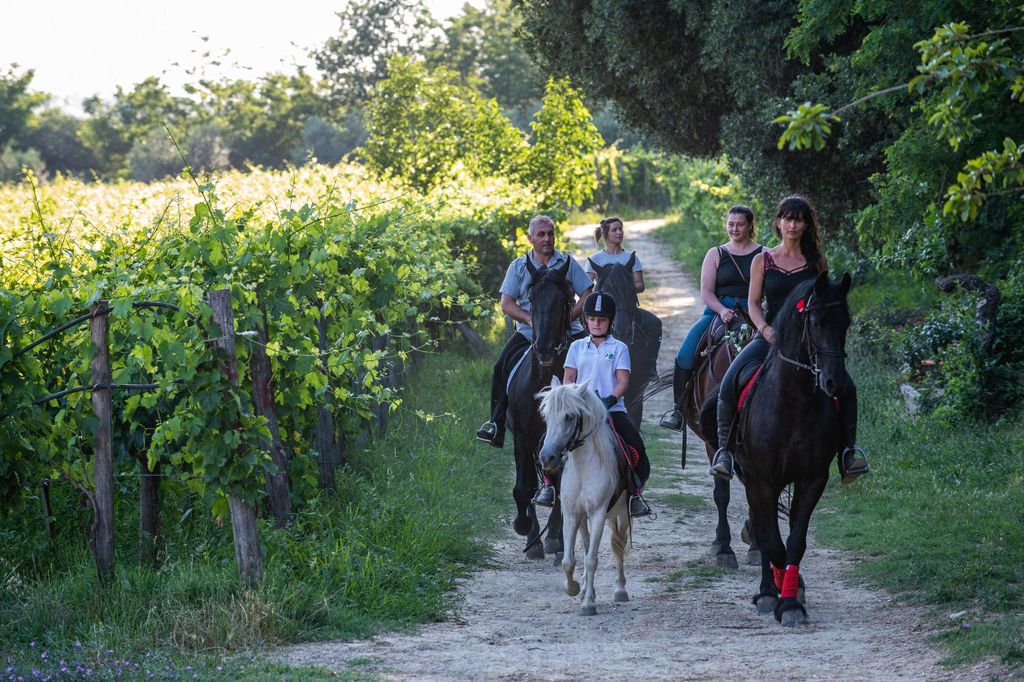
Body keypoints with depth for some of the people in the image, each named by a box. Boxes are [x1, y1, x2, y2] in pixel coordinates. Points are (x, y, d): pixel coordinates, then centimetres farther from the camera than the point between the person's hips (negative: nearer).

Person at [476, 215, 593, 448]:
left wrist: (571, 316, -14)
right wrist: (530, 319, -15)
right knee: (501, 369, -17)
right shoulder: (518, 267, 7)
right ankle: (496, 424, -10)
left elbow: (586, 294, 3)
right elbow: (506, 304, 1)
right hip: (529, 331, 1)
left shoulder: (567, 263, 7)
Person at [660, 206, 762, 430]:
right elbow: (706, 291, 5)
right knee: (685, 356, -18)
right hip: (718, 311, 2)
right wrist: (722, 310, -13)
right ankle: (678, 409, -8)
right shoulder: (716, 254, 14)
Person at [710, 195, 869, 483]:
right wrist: (764, 328, -13)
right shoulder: (762, 260, 8)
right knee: (729, 382, -24)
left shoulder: (817, 261, 9)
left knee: (846, 387, -22)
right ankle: (723, 449, -12)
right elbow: (753, 303, 6)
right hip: (770, 337, 0)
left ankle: (848, 450, -10)